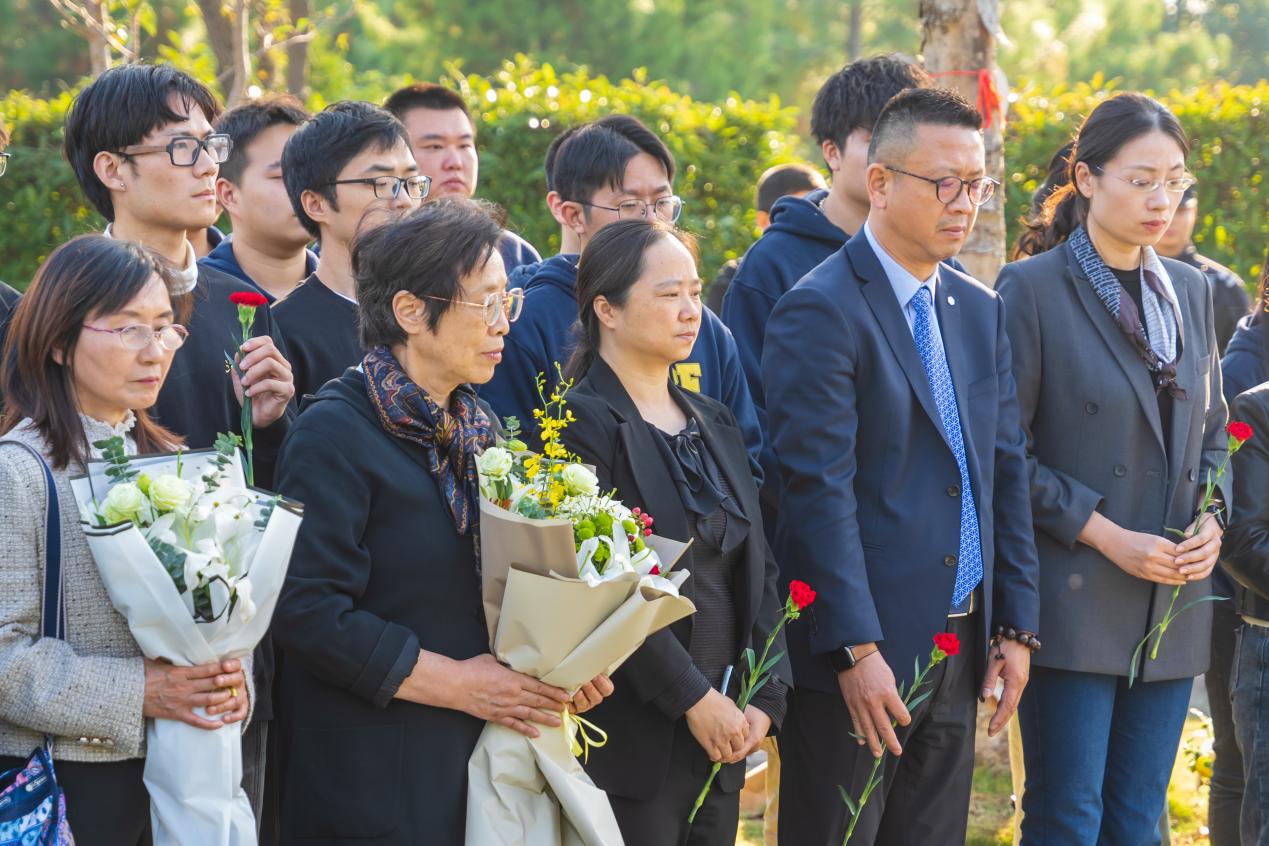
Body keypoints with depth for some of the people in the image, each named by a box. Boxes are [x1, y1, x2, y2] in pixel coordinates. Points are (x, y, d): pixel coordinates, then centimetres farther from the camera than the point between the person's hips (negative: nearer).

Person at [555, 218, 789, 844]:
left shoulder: (714, 422, 14)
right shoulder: (581, 423, -9)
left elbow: (757, 567, 11)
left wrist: (766, 697, -1)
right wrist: (694, 698, -16)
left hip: (723, 738, 7)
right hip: (634, 740, -7)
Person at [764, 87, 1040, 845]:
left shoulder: (982, 311, 12)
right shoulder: (821, 311, -12)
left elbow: (1007, 471, 13)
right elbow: (821, 491, -17)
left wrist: (1017, 625, 8)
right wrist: (856, 650, -20)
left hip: (959, 643, 7)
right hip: (859, 653, -7)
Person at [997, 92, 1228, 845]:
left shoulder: (1191, 293, 11)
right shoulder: (1032, 290, -7)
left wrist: (1213, 520, 0)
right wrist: (1104, 534, -15)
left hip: (1173, 606, 6)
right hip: (1076, 604, -5)